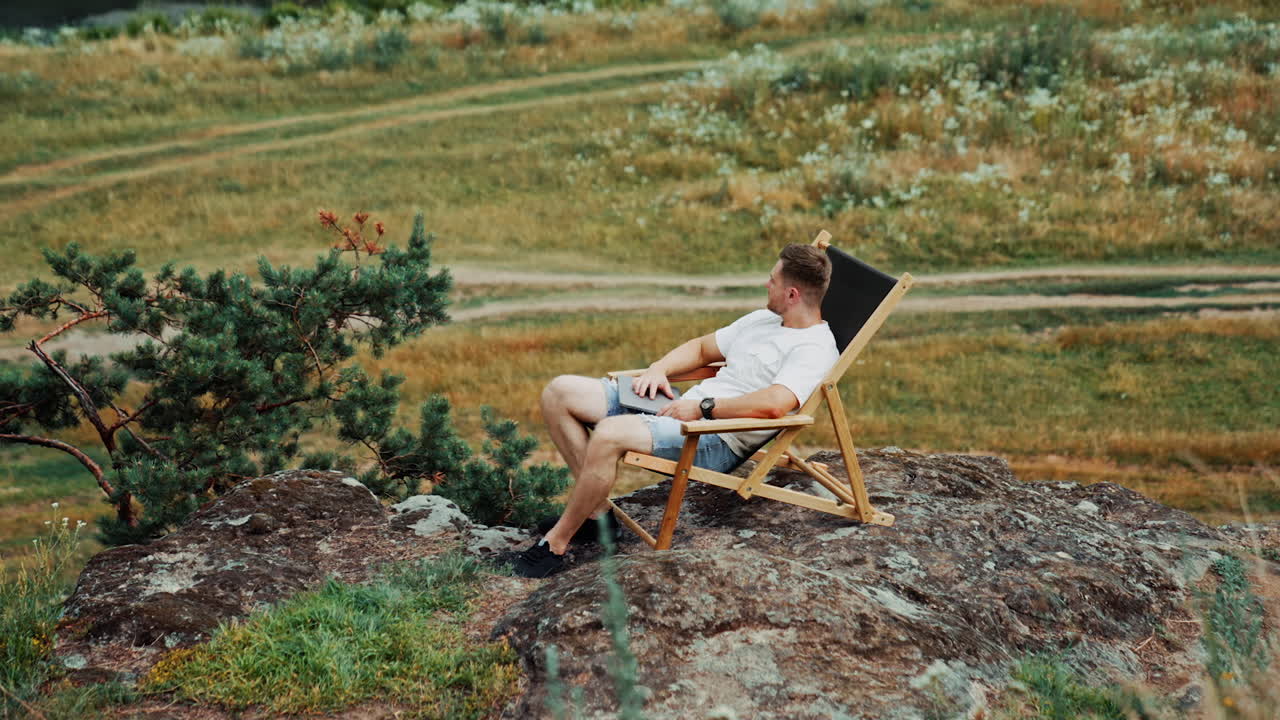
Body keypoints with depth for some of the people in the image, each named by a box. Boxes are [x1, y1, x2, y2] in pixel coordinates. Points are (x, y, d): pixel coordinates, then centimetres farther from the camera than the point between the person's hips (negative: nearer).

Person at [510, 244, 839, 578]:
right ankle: (597, 511, 2)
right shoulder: (762, 319, 21)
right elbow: (702, 347, 30)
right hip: (682, 408, 10)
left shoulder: (814, 349, -10)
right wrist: (659, 368, 10)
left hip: (719, 441, -10)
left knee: (610, 434, -35)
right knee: (560, 392, 2)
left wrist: (704, 406, -19)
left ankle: (555, 544, -19)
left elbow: (773, 404, -28)